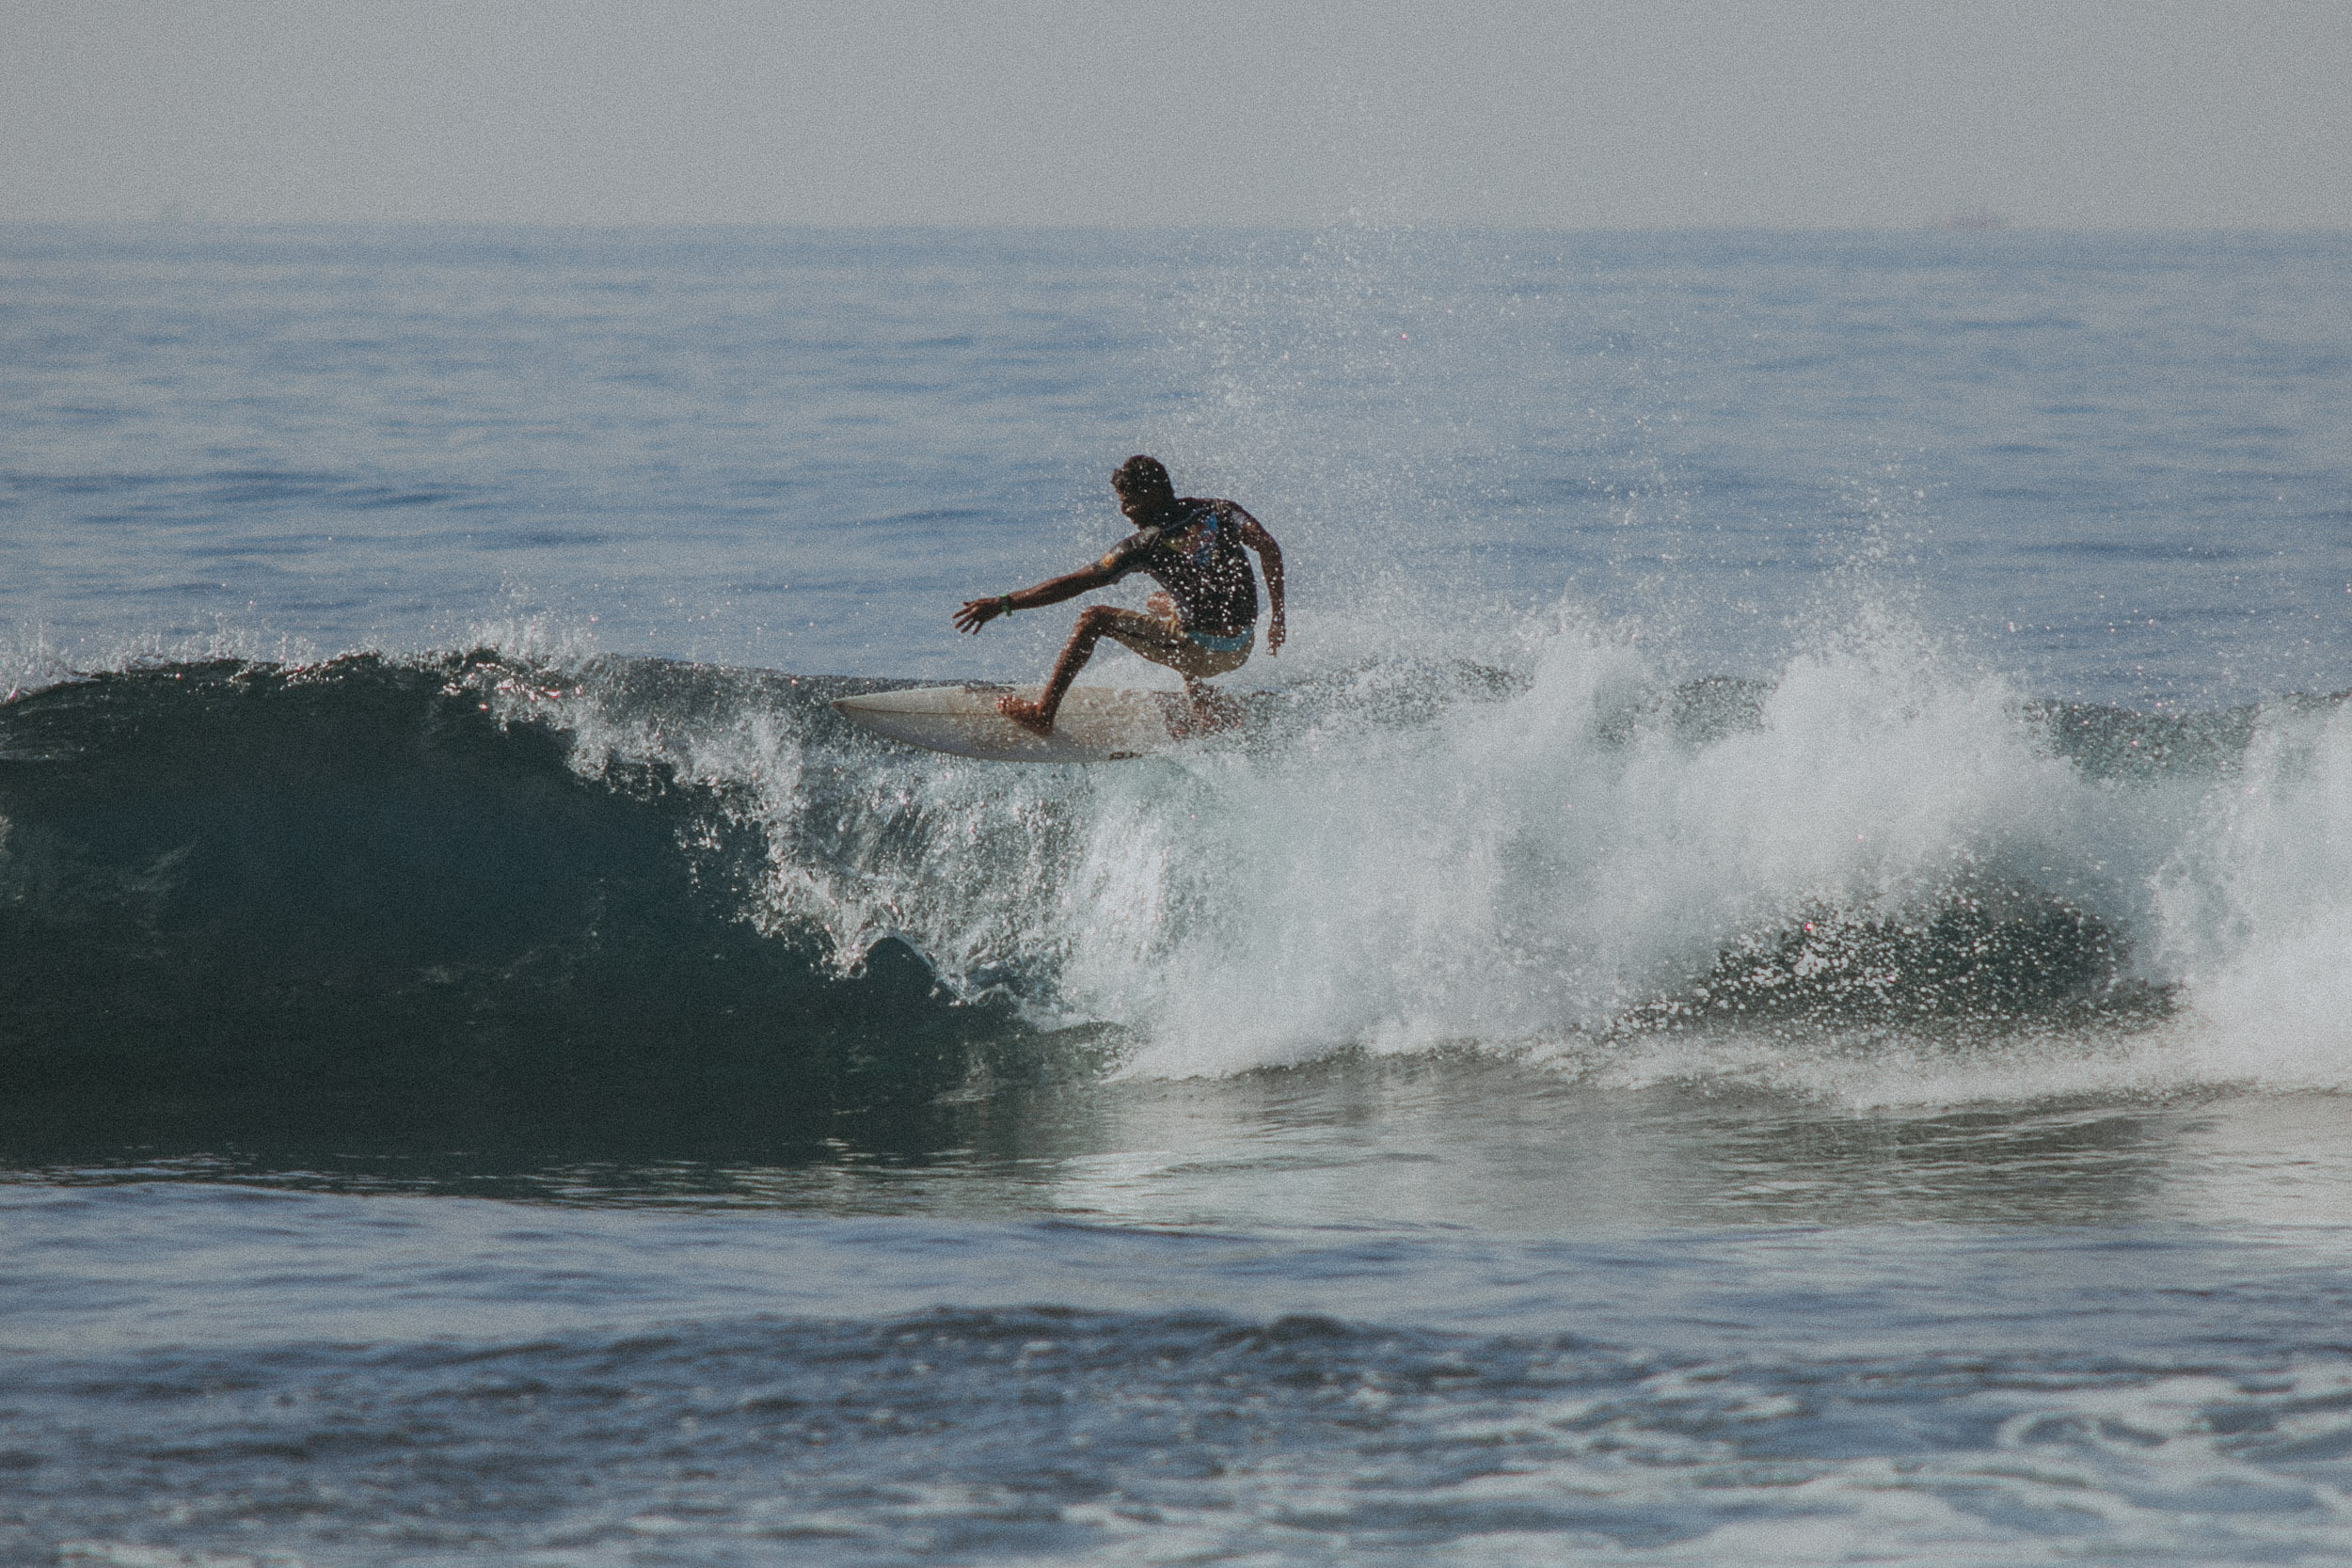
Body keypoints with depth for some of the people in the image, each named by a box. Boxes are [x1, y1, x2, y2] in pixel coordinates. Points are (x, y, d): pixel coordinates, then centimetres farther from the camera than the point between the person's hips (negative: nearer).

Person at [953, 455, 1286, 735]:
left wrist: (1004, 604, -10)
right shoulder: (1217, 510, 5)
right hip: (1241, 651, 7)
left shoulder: (1146, 545, -9)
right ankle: (1207, 715, 26)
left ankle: (1043, 712, 4)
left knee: (1094, 619, 3)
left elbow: (1075, 584, -11)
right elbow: (1268, 546, -3)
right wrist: (1277, 615, 5)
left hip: (1204, 651, -7)